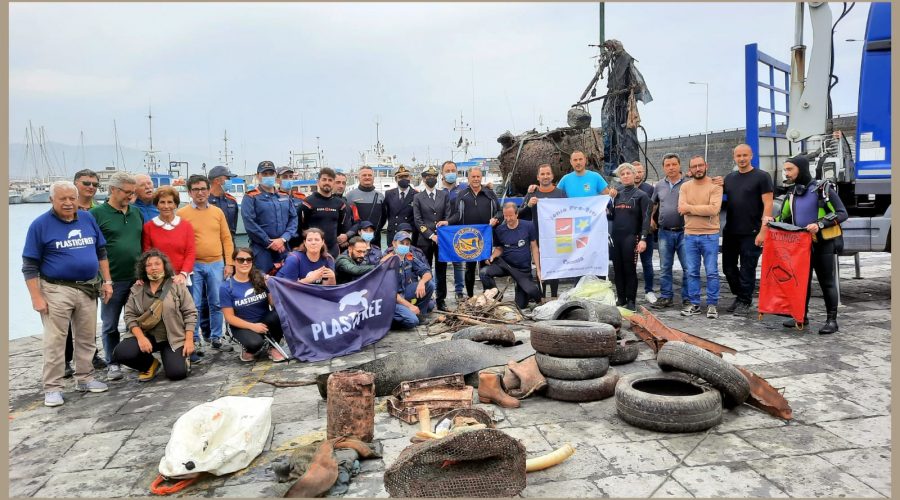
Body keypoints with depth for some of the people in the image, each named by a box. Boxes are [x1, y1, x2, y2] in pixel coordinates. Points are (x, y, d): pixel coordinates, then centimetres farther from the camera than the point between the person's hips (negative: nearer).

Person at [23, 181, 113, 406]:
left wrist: (107, 281, 9)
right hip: (57, 290, -4)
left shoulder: (87, 218, 6)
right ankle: (52, 388, 8)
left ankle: (84, 378, 25)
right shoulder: (40, 224, -6)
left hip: (88, 289, 4)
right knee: (54, 341, -1)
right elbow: (30, 266, -6)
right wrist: (36, 297, -11)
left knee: (86, 338, 12)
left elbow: (101, 252, 14)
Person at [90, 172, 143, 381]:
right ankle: (112, 364, 18)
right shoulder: (97, 213, -5)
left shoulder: (137, 212, 11)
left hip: (137, 278, 4)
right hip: (112, 279, -4)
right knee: (110, 324, 7)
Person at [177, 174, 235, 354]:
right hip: (193, 266, -3)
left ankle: (216, 338, 21)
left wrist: (229, 263, 3)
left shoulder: (218, 212, 8)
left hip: (217, 264, 3)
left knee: (216, 303, 9)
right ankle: (193, 341, 12)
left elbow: (226, 239, 9)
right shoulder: (181, 213, -1)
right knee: (193, 305, 2)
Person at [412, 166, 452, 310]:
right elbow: (418, 220, -1)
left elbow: (448, 216, 8)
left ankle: (441, 300, 13)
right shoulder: (418, 197, 5)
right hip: (425, 239, -2)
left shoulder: (444, 195, 11)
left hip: (442, 238, 2)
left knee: (441, 271, 5)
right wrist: (431, 235, -9)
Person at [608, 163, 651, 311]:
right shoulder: (617, 195, 16)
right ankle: (621, 298, 16)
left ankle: (631, 301, 5)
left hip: (631, 237, -5)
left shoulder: (641, 196, 1)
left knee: (630, 269, -3)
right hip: (615, 237, 5)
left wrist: (643, 239, -16)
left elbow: (646, 218, -7)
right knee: (618, 269, 7)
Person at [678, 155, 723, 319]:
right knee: (692, 272, 9)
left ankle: (712, 305, 12)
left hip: (710, 235, -3)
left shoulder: (715, 186, -4)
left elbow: (714, 209, -18)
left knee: (712, 273, 2)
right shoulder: (685, 187, 6)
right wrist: (704, 210, -14)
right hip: (690, 235, 3)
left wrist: (690, 208, -13)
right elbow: (681, 209, -7)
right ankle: (694, 304, 18)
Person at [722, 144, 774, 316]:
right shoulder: (729, 178, 12)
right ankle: (739, 296, 29)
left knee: (747, 269, 1)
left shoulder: (762, 177, -5)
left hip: (751, 233, -6)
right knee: (728, 267, 11)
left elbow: (768, 204, -10)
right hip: (730, 231, 6)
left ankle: (745, 302, 13)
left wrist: (763, 230, -17)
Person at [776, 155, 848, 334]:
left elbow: (842, 213, -13)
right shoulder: (793, 193, 9)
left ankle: (831, 320, 10)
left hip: (823, 244, -6)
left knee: (826, 282, 2)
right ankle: (802, 316, 22)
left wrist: (820, 224, -26)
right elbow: (785, 218, 18)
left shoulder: (823, 189, -9)